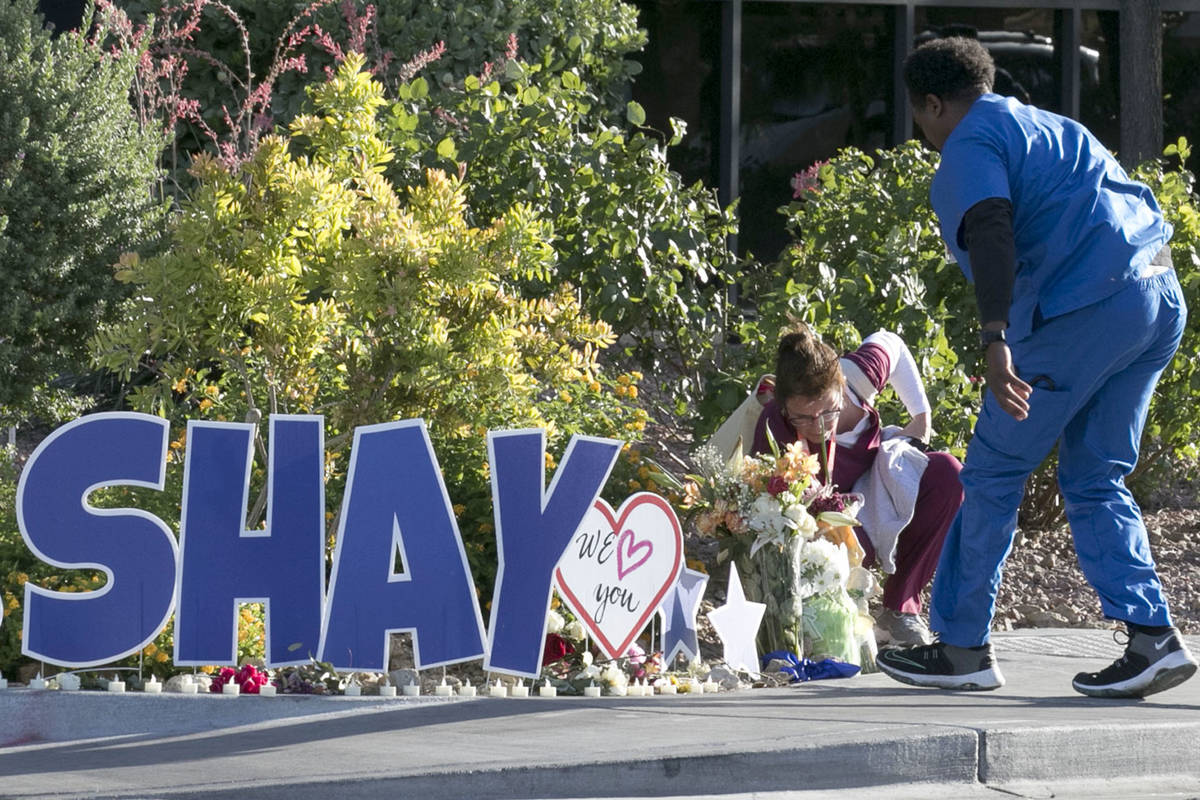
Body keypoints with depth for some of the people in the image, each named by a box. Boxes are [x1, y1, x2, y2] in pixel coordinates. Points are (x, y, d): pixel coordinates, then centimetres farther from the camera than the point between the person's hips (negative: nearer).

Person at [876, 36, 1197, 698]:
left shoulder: (971, 146, -1)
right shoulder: (1051, 127, 27)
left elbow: (992, 231, -19)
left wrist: (995, 339, -30)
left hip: (1088, 304, -9)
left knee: (994, 472, 3)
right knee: (1094, 480, 16)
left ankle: (962, 647, 8)